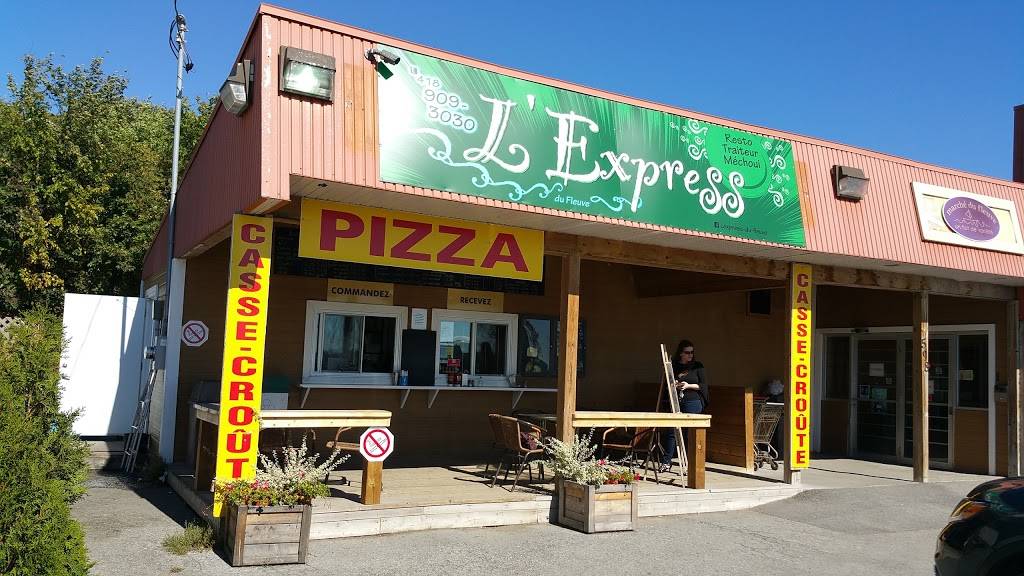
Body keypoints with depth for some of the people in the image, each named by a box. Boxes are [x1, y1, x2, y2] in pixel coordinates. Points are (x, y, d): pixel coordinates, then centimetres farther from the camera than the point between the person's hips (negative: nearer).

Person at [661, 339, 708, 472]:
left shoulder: (697, 366, 5)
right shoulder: (673, 366, 10)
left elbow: (703, 385, 2)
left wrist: (688, 386, -11)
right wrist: (673, 385, -5)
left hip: (693, 402, -2)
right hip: (675, 402, 2)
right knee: (671, 431, -1)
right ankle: (666, 462, 7)